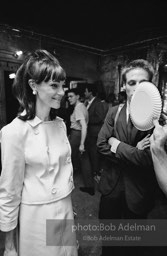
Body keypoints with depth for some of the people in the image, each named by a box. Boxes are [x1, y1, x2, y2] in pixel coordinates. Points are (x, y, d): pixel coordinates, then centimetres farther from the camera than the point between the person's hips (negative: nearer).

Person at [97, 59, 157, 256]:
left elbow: (148, 159, -23)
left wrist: (117, 146, -18)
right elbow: (101, 144, -10)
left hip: (138, 191, -3)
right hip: (111, 185, 4)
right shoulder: (114, 112, -4)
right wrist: (133, 152, -18)